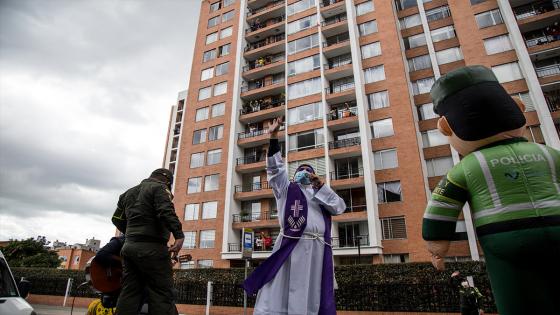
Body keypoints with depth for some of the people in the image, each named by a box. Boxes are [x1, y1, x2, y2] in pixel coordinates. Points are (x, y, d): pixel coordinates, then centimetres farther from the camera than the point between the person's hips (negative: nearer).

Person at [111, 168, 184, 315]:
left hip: (129, 246, 8)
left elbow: (117, 219, 27)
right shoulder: (159, 188, -2)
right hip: (151, 248, -8)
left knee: (129, 293, 9)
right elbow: (167, 212, -19)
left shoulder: (128, 193, 24)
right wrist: (179, 236, -27)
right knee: (162, 293, -8)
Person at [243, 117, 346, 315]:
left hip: (316, 249, 3)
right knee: (280, 295, -5)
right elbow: (275, 168, 7)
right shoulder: (286, 189, 19)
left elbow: (339, 208, 10)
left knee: (311, 299, 5)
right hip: (292, 246, -3)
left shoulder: (321, 194, 25)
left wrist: (321, 185, 2)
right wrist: (273, 136, -3)